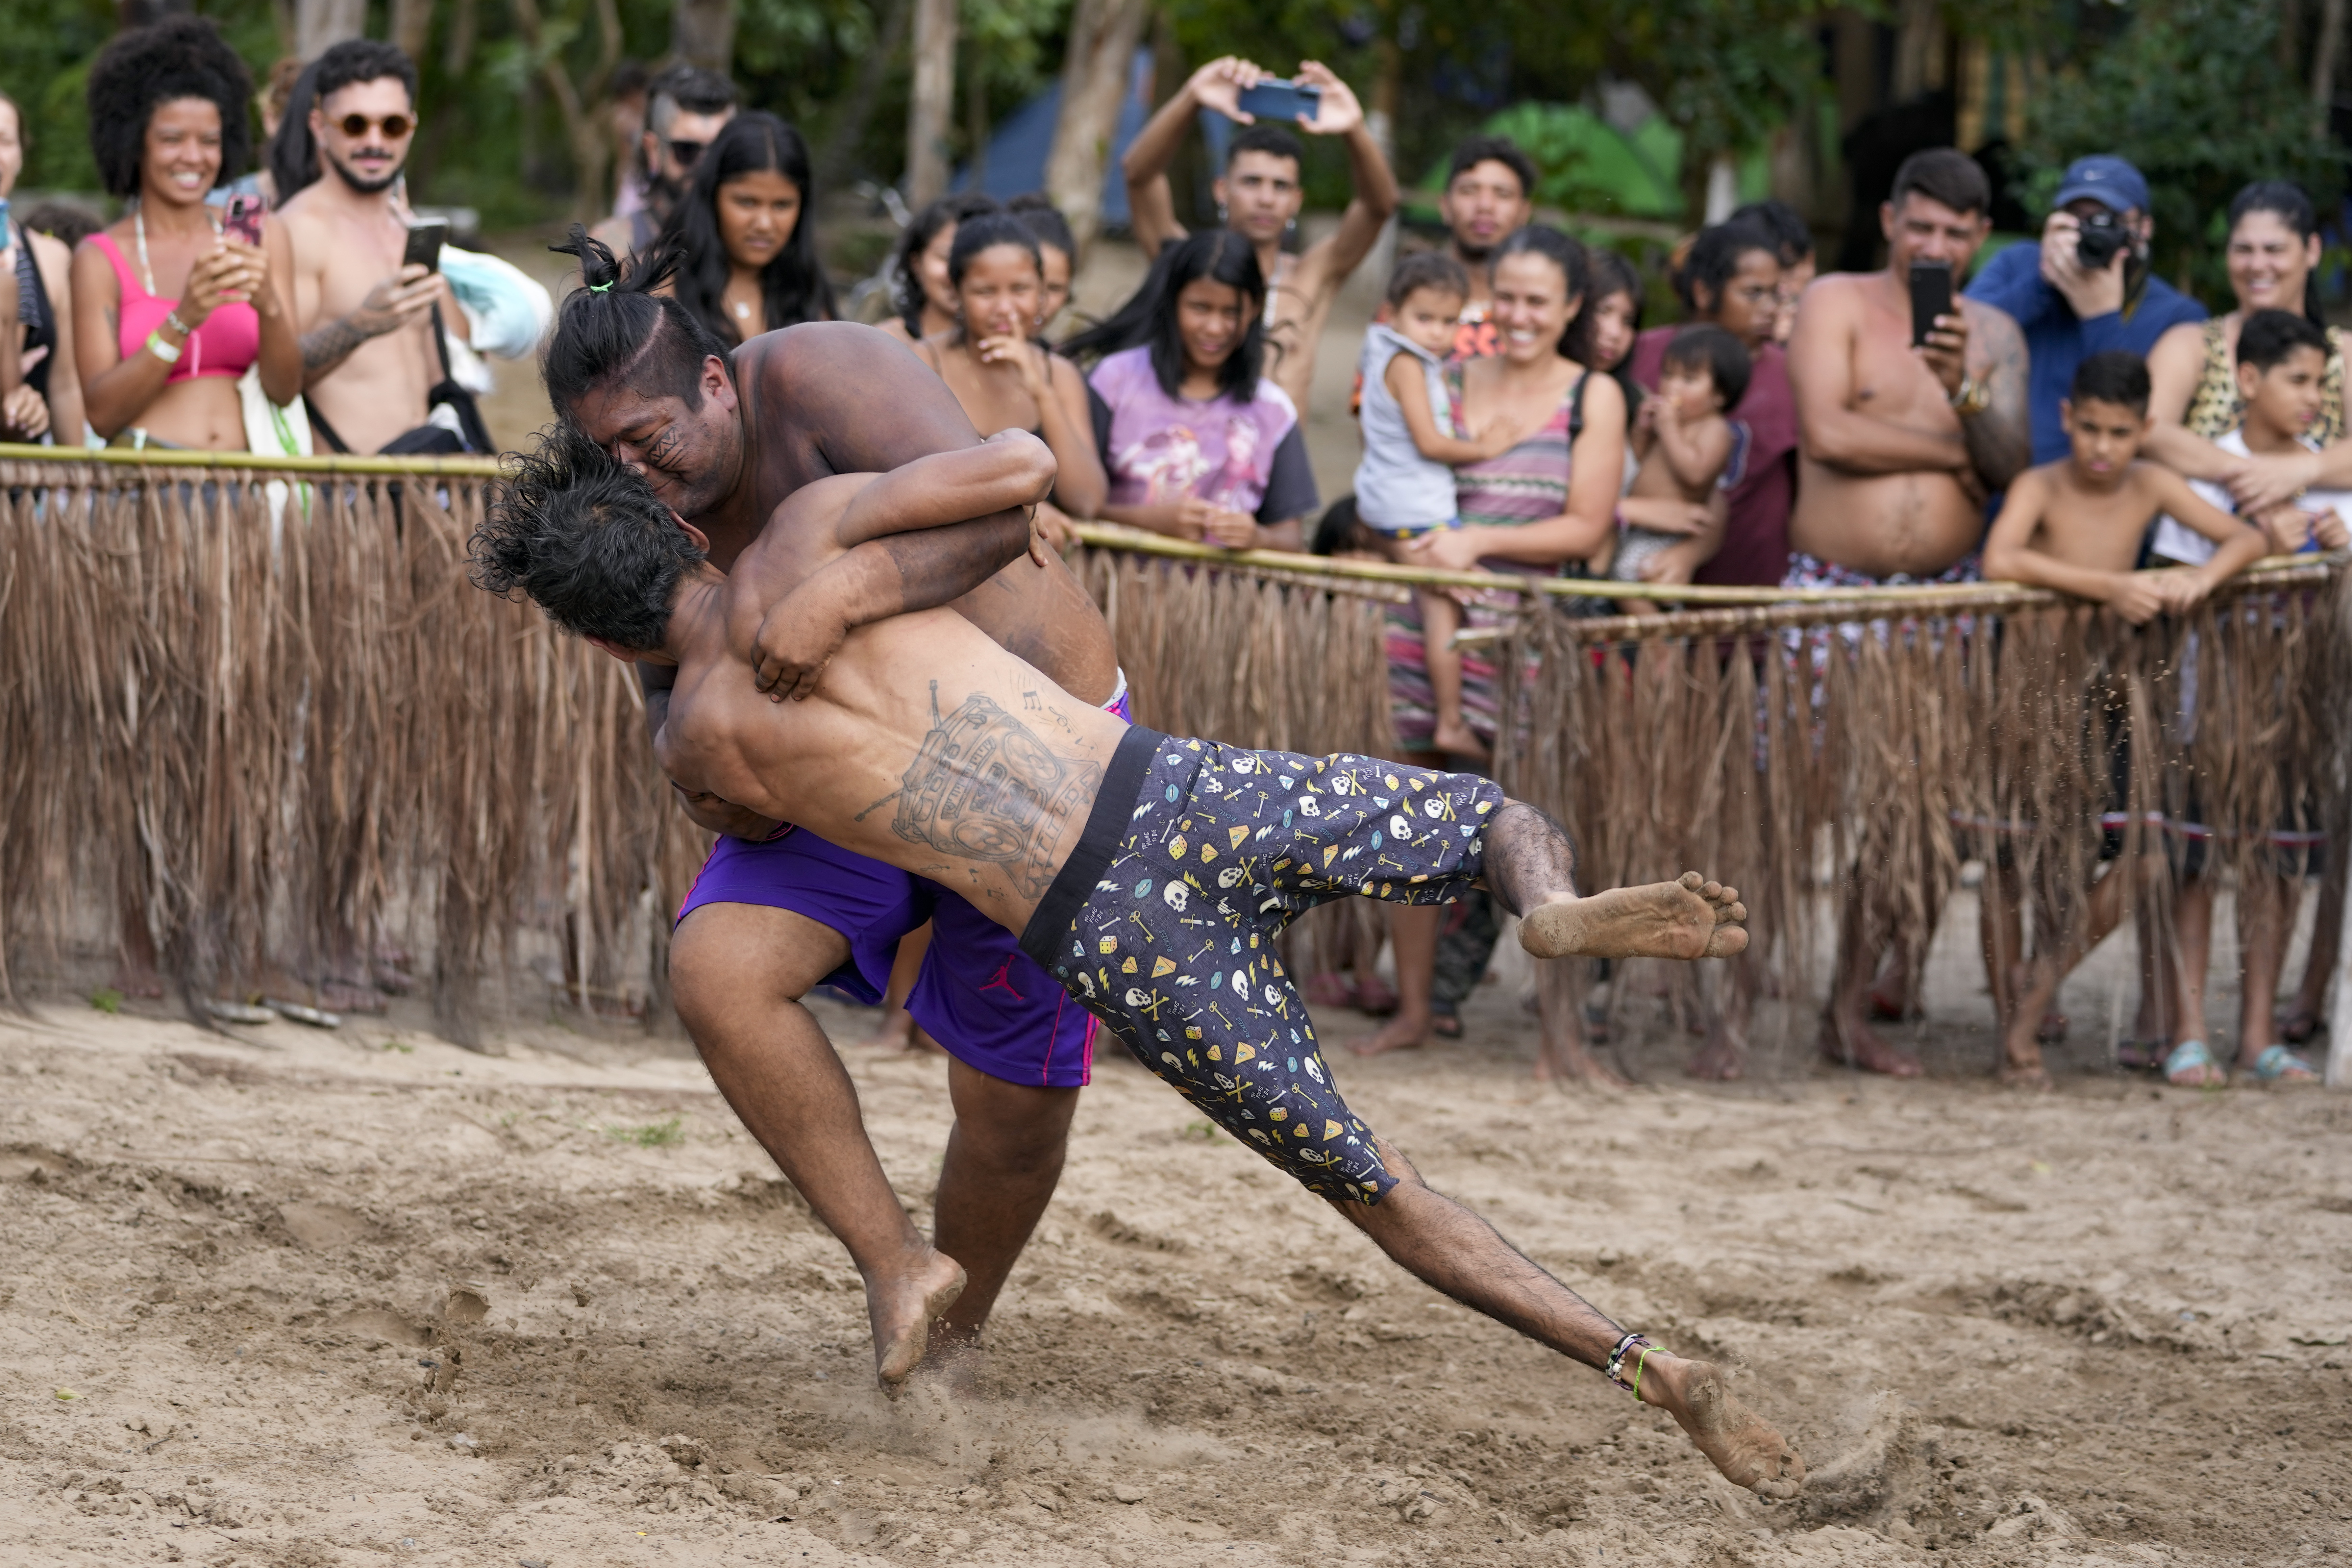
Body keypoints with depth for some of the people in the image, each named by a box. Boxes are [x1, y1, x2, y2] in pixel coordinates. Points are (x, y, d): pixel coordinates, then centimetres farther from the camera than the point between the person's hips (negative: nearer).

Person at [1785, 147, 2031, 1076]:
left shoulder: (1995, 335, 12)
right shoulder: (1836, 304, 0)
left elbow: (2012, 467, 2)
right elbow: (1826, 434, -13)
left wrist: (1964, 390, -16)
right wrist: (1952, 453, -3)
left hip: (1941, 599, 4)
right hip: (1830, 590, -3)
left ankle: (1851, 1015, 12)